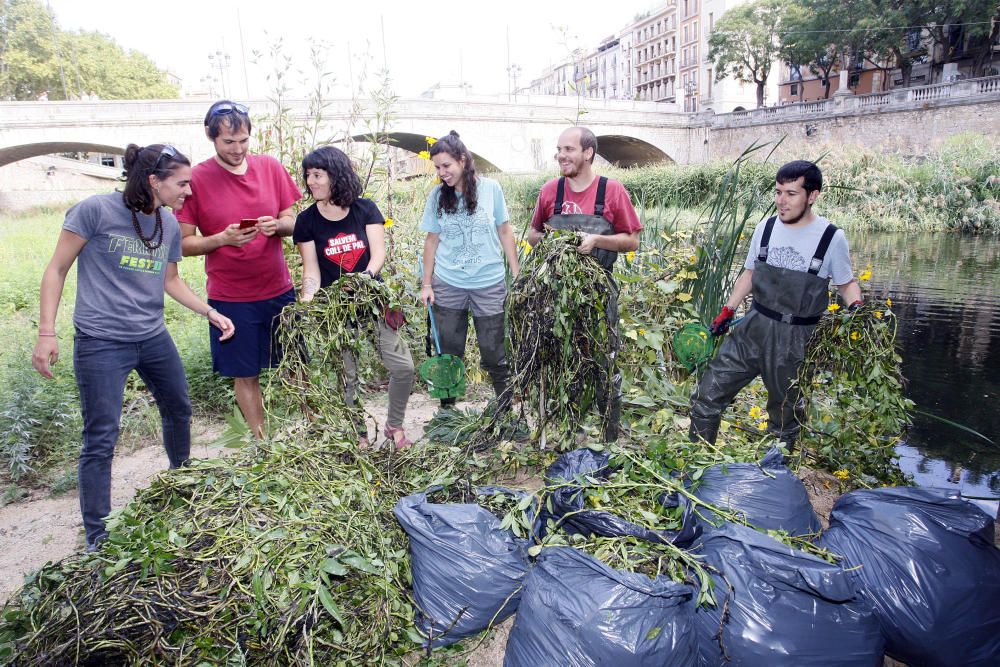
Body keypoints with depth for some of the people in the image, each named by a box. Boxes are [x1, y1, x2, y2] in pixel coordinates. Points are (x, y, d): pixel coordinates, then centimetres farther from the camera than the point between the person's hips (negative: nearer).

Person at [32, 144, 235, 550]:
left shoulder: (169, 224, 4)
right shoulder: (96, 210, -13)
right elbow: (57, 270, -7)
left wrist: (209, 312, 7)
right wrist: (46, 332, -12)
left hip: (153, 338, 6)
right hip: (101, 343, -6)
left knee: (179, 410, 20)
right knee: (101, 439, -2)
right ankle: (97, 539, 13)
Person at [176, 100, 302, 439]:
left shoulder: (270, 167, 1)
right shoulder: (196, 179, -6)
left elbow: (292, 221, 8)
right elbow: (184, 242, -4)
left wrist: (277, 224, -15)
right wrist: (222, 239, -22)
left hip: (279, 290, 2)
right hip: (230, 297, -2)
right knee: (246, 375, 8)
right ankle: (261, 443, 23)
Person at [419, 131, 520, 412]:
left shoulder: (490, 188, -4)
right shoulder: (437, 195, 0)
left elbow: (505, 232, 3)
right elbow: (432, 240, 5)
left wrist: (517, 275, 1)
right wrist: (426, 284, 4)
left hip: (489, 284, -1)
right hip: (447, 285, 2)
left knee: (494, 354, 5)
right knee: (449, 354, 10)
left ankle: (506, 410, 22)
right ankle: (447, 411, 26)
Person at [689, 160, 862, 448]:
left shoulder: (831, 238, -8)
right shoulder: (766, 227, 3)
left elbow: (847, 283, 5)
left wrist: (857, 307, -15)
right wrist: (728, 311, 10)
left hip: (796, 340, -3)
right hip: (753, 327, 3)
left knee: (785, 417, 11)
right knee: (706, 397, 0)